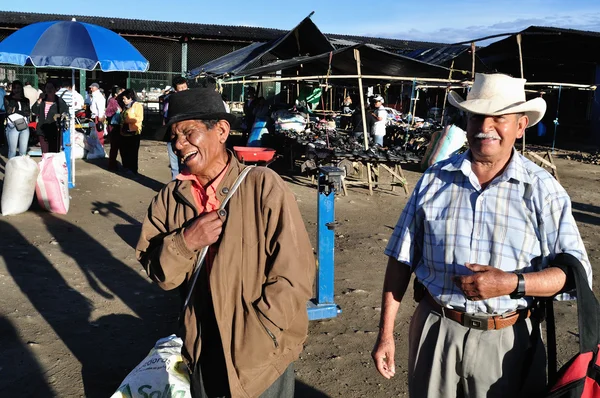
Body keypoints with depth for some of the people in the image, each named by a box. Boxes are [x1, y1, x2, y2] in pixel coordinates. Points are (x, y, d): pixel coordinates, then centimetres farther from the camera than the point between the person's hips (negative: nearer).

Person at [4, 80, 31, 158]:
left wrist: (16, 110, -6)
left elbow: (27, 113, 2)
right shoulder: (7, 98, 10)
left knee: (23, 151, 2)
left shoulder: (26, 100, 16)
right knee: (12, 150, -4)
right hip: (12, 126, -2)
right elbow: (8, 110, -6)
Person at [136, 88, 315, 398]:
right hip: (204, 353, 4)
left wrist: (251, 342, -15)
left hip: (263, 356, -4)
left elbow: (294, 278, -18)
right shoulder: (171, 198, -3)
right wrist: (184, 241, -20)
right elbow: (160, 275, -1)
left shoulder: (262, 186, -18)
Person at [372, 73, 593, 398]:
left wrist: (513, 283, -25)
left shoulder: (543, 191, -6)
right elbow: (402, 259, 2)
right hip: (435, 332, 2)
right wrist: (386, 332, 1)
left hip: (507, 341, -1)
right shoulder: (434, 179, -1)